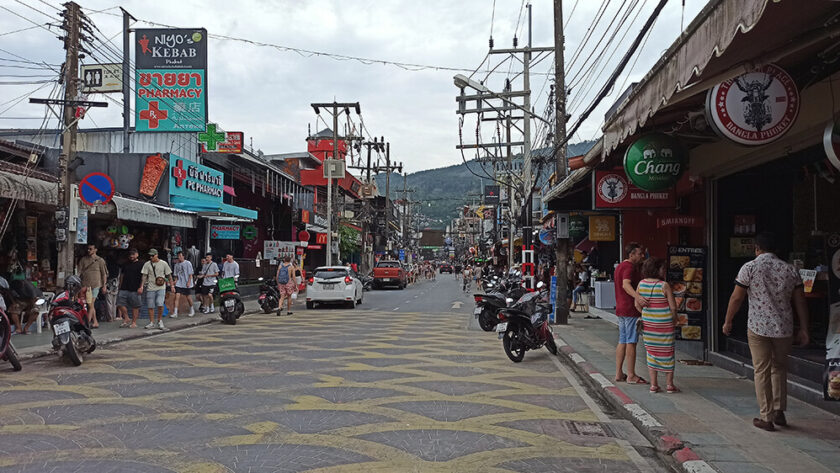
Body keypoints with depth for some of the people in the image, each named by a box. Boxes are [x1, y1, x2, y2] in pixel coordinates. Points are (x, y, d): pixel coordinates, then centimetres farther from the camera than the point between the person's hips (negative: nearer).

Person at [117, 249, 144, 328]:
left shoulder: (141, 264, 1)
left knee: (135, 306, 0)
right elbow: (122, 275, 23)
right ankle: (126, 319, 10)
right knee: (120, 303, -5)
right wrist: (119, 286, 18)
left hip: (135, 290, -5)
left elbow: (143, 277, -4)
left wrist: (141, 287, -14)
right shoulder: (126, 264, 18)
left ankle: (134, 322, 9)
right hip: (124, 289, 5)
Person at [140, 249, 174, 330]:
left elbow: (169, 275, 8)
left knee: (160, 304, -14)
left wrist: (172, 285, 4)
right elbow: (144, 276, 1)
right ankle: (152, 323, 15)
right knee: (150, 306, 4)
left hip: (161, 288, -2)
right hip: (150, 288, 2)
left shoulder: (163, 263, 3)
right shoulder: (147, 264, 4)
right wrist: (142, 286, -10)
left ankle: (160, 321, 5)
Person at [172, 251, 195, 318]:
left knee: (188, 297, 4)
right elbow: (176, 275, 17)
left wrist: (189, 282, -14)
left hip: (187, 284, -4)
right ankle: (175, 313, -11)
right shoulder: (177, 264, 10)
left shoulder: (188, 263, -4)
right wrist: (175, 280, 0)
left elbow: (190, 274, -6)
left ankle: (192, 310, 25)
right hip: (179, 284, 4)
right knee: (177, 296, -9)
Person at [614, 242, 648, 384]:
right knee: (631, 342, -6)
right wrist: (638, 297, -47)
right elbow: (626, 284, -32)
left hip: (620, 309, 10)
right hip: (631, 310, -10)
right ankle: (631, 375, -3)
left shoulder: (620, 266, 18)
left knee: (622, 341, 12)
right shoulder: (629, 266, -14)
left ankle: (619, 373, 15)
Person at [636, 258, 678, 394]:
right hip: (665, 323, -4)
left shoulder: (641, 284, -1)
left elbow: (637, 305, 4)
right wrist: (674, 319, 7)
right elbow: (673, 307, -12)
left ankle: (653, 385, 11)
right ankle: (669, 385, 14)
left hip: (648, 322, 4)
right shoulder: (664, 286, -15)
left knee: (651, 353, 11)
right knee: (667, 352, 8)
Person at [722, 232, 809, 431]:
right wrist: (803, 329, 10)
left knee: (762, 372, 4)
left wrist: (728, 321, 6)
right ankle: (779, 411, 21)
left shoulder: (749, 268, -6)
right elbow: (800, 301, 5)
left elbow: (736, 298, -5)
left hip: (758, 327, -3)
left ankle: (766, 417, 7)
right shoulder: (790, 270, 5)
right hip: (784, 328, 3)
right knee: (779, 368, 20)